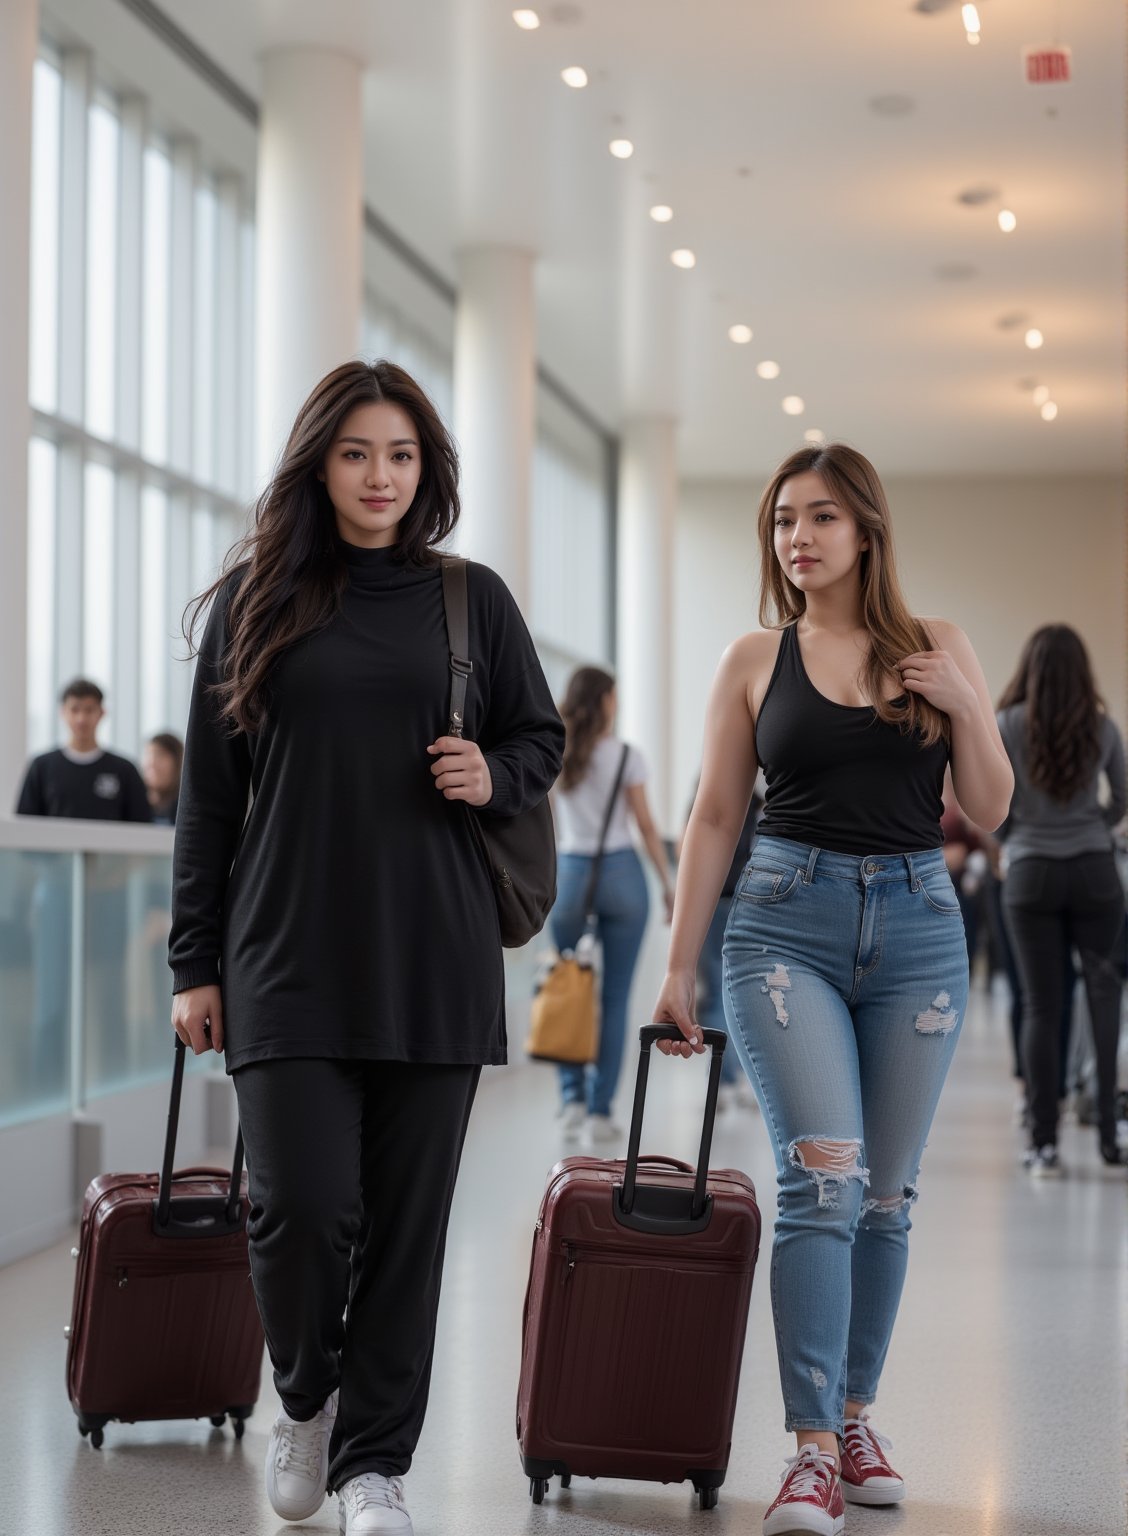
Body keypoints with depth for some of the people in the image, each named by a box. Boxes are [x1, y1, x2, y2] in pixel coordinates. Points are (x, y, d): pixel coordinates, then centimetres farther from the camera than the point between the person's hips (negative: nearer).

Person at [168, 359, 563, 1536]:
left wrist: (495, 776, -5)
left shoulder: (470, 600, 9)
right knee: (302, 1203, -9)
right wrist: (195, 965, 4)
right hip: (288, 954, -1)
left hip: (433, 959, 1)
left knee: (406, 1215, 3)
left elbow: (541, 736, 19)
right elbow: (206, 797, 7)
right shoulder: (253, 601, 6)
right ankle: (305, 1395, 21)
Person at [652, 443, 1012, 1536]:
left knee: (885, 1193, 6)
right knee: (823, 1174, -16)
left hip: (916, 924, 2)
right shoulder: (755, 660, 6)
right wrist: (676, 966, 3)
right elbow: (715, 817, 7)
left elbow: (991, 811, 7)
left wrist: (963, 707, -9)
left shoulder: (937, 650, 7)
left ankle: (855, 1417, 22)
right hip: (786, 922, -2)